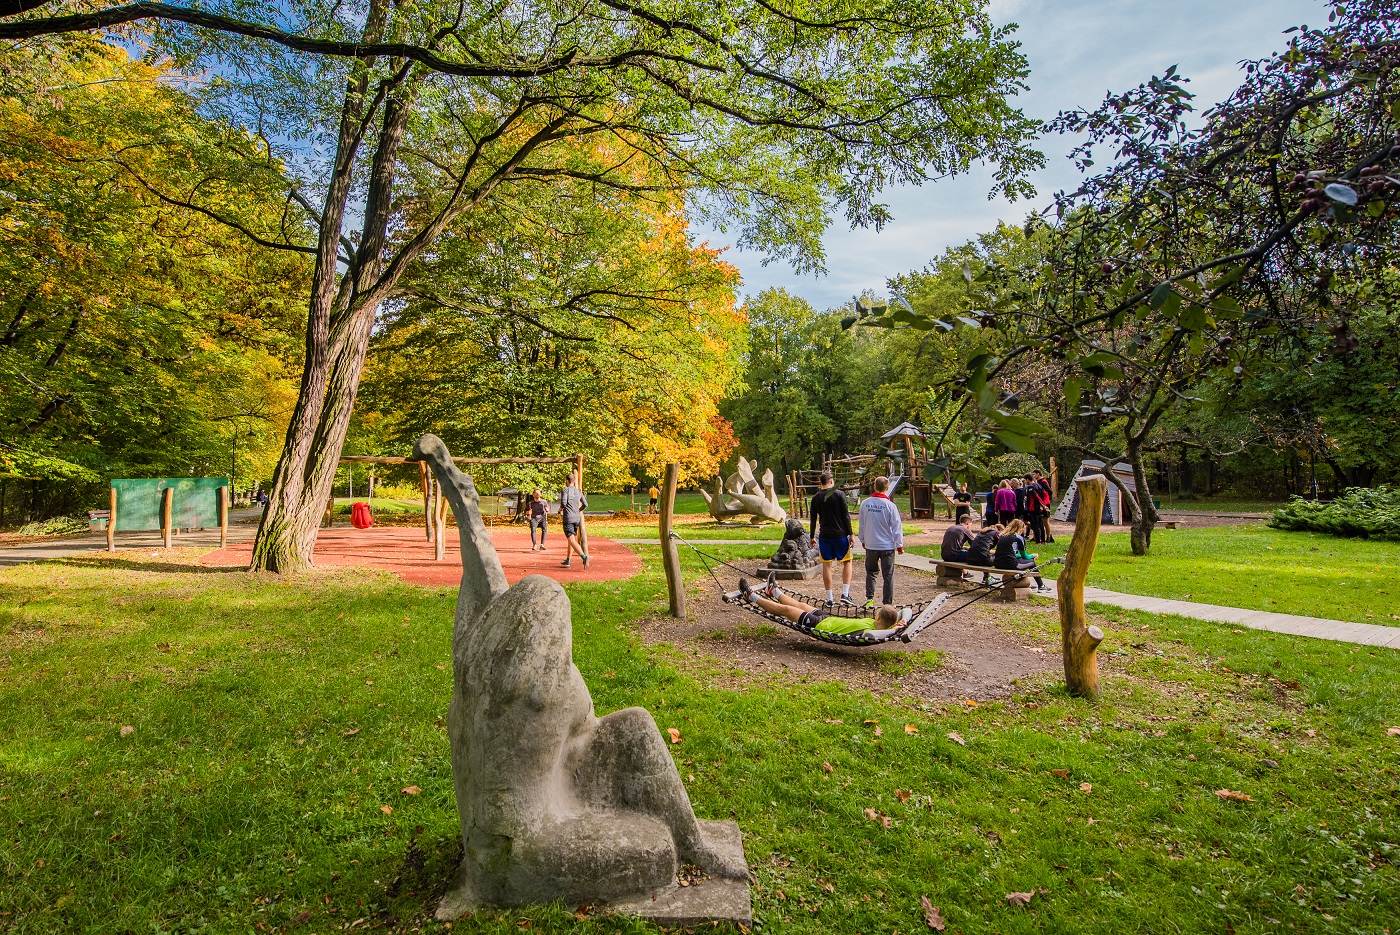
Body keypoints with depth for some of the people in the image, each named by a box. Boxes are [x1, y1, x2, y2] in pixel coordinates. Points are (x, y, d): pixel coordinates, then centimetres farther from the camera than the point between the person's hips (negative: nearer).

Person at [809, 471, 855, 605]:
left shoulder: (816, 497, 3)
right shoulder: (839, 494, -5)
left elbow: (813, 519, 6)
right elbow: (846, 516, -7)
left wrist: (812, 536, 15)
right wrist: (850, 534, -2)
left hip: (824, 535, 3)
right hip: (840, 534, -2)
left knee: (826, 564, 6)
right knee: (847, 562, 11)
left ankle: (829, 598, 7)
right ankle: (845, 594, 1)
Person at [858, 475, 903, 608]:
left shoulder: (865, 503, -2)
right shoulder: (890, 506, -13)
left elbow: (862, 525, 8)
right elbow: (897, 527, -8)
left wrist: (863, 540, 22)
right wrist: (899, 545, 3)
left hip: (870, 545, 3)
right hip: (887, 546, -3)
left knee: (871, 572, 18)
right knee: (888, 575, 6)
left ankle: (869, 598, 7)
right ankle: (888, 603, 10)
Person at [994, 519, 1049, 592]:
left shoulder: (1002, 536, 18)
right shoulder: (1019, 537, 1)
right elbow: (1024, 557, 9)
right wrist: (1033, 556, 33)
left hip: (997, 565, 7)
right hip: (1010, 564, -7)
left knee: (1019, 559, 35)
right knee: (1032, 562, 19)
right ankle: (1041, 586, 31)